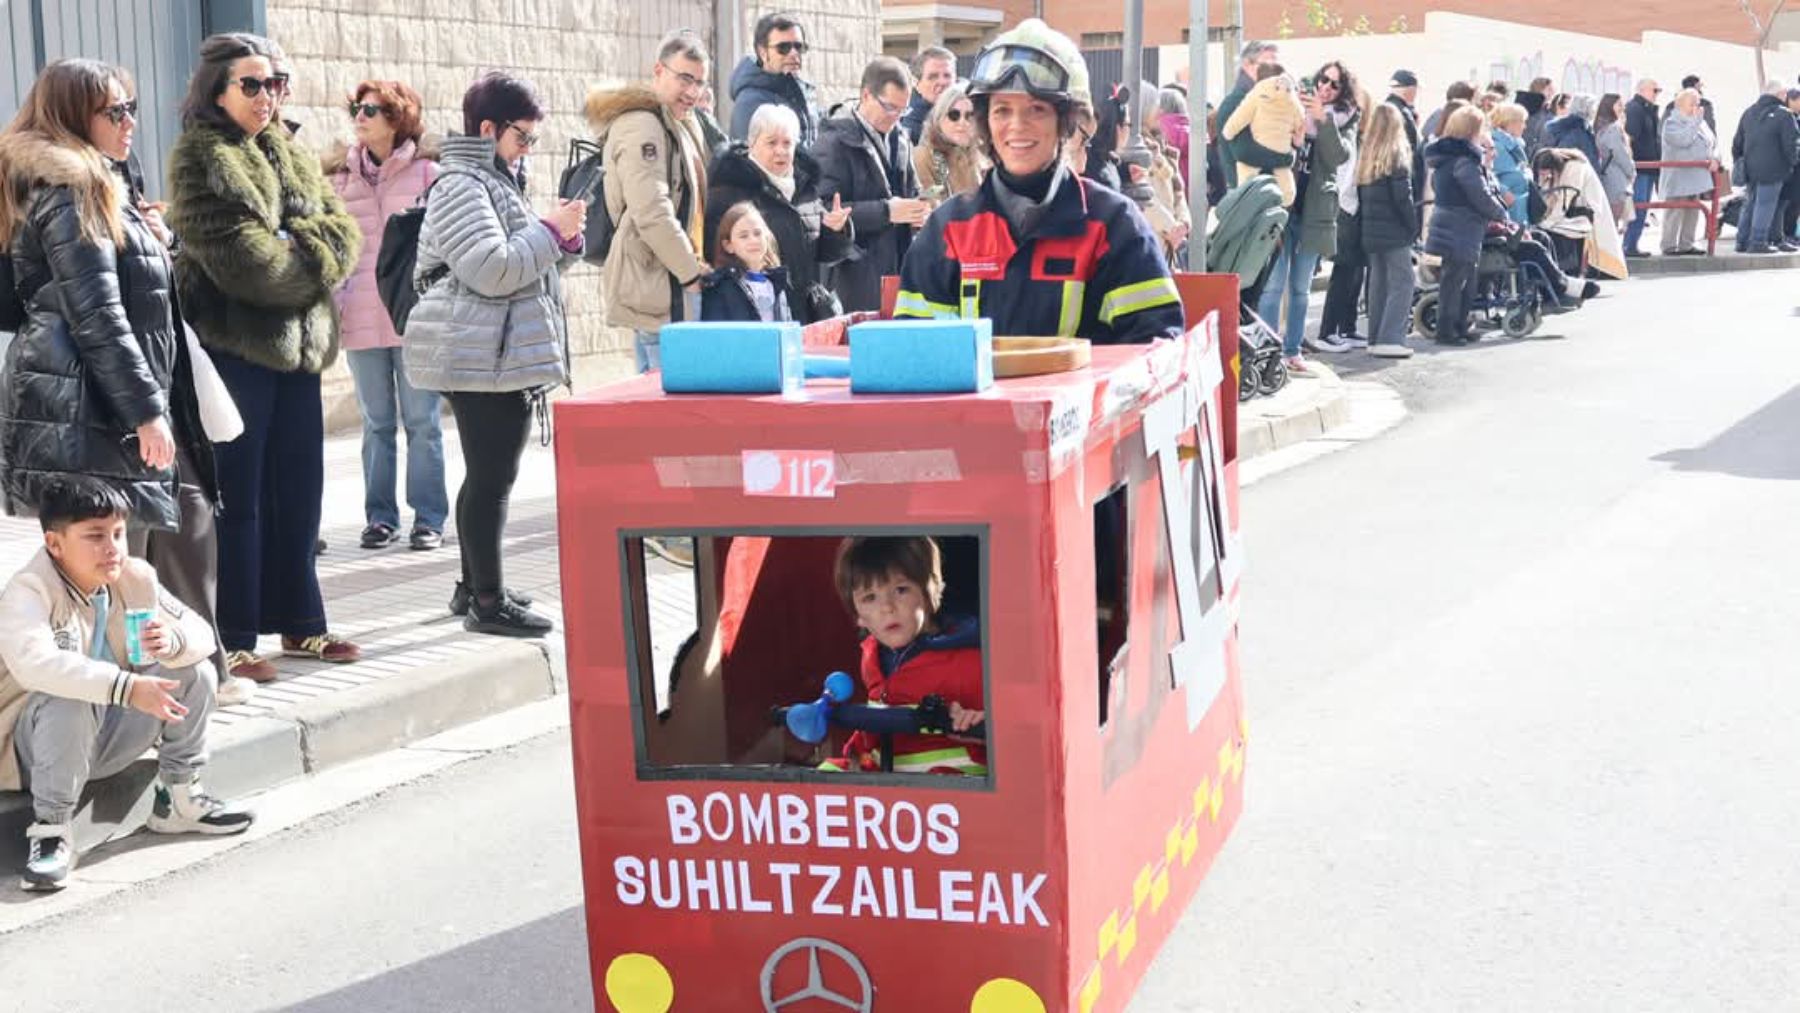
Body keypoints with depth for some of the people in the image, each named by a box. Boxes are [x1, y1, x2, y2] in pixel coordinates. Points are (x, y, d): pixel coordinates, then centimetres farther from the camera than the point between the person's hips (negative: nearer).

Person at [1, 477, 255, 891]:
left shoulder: (136, 577, -3)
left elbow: (200, 631, 0)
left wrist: (174, 642, -26)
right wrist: (126, 686, -49)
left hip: (109, 734, 6)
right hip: (35, 743, -6)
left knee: (195, 672, -7)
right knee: (68, 703, -38)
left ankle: (178, 799, 6)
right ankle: (51, 829, -23)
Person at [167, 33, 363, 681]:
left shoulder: (291, 156, 16)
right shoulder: (200, 159, -7)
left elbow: (341, 233, 6)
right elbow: (239, 257, -18)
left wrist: (291, 249, -11)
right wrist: (307, 260, -7)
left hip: (297, 342, 7)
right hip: (236, 344, -7)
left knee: (298, 492, 12)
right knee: (239, 497, -3)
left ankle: (299, 624, 21)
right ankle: (233, 639, 4)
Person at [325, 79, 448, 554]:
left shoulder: (427, 173, 1)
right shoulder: (340, 178, 10)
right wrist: (333, 300, 3)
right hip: (362, 319, 3)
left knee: (422, 422, 1)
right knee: (377, 423, 9)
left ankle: (428, 518, 8)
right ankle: (380, 516, 15)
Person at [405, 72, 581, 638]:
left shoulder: (495, 182, 20)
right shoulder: (462, 187, -12)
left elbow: (520, 264, 27)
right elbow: (492, 270, -22)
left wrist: (561, 239, 9)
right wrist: (553, 230, -14)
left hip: (501, 355, 11)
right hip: (484, 358, -11)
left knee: (486, 475, 15)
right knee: (492, 477, -8)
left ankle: (474, 586, 23)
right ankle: (488, 602, -5)